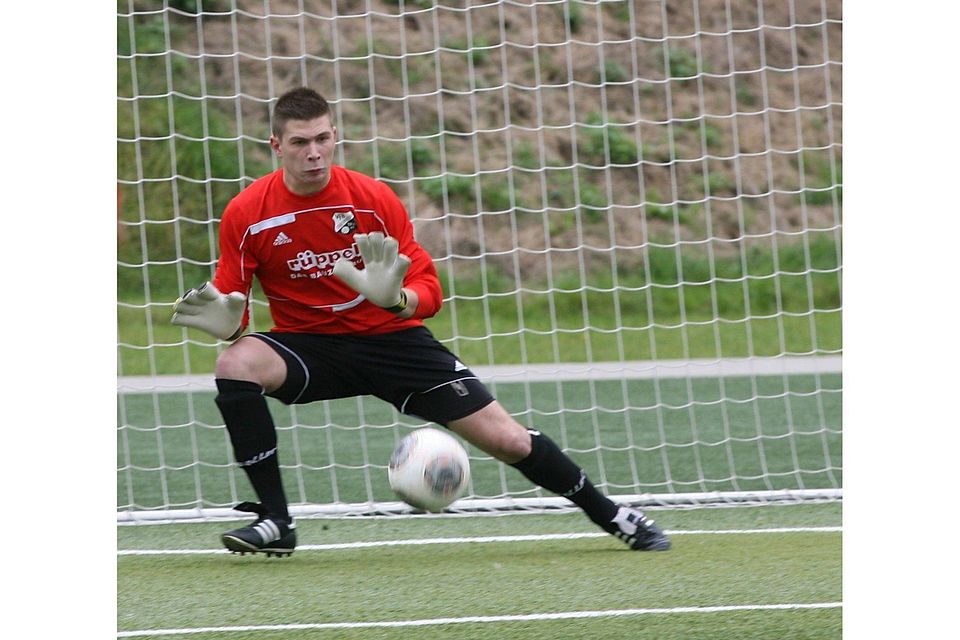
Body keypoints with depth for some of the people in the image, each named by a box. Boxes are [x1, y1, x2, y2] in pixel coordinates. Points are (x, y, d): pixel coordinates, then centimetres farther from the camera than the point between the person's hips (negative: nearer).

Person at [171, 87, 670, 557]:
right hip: (309, 343, 0)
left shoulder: (373, 199, -12)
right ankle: (275, 521, -21)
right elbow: (232, 302, -5)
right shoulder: (246, 215, -12)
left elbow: (428, 291, -9)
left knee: (507, 440, -6)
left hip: (391, 338, 0)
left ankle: (610, 515, 19)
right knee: (236, 364, -32)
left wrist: (396, 299, -33)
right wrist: (224, 320, -30)